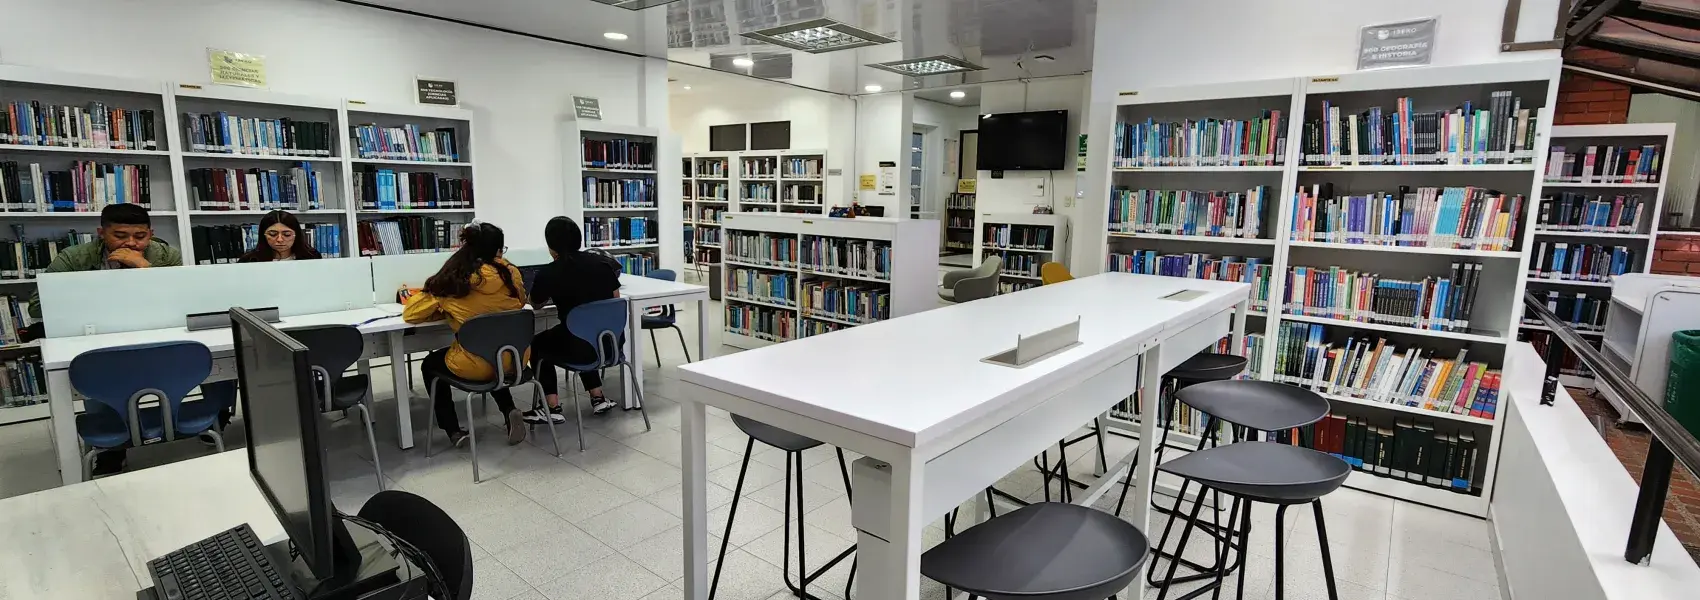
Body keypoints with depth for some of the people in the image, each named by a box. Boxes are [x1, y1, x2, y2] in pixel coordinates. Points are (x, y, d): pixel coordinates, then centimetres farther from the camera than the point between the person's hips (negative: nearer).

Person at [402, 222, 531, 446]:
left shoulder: (450, 280, -8)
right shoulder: (510, 273, -5)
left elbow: (410, 314, 3)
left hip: (476, 366, -3)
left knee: (429, 364, 29)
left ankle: (453, 430, 25)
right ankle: (510, 411, 18)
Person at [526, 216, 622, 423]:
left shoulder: (548, 273, -7)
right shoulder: (603, 261, 1)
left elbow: (536, 304, 13)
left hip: (579, 346, -4)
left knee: (537, 344, 25)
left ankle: (552, 408, 18)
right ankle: (598, 398, 31)